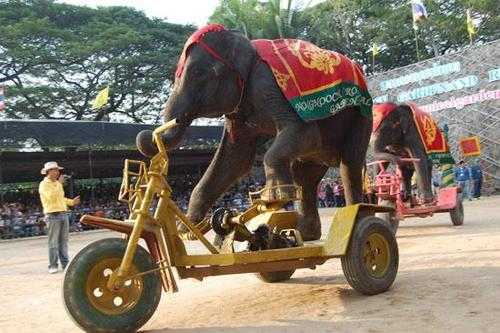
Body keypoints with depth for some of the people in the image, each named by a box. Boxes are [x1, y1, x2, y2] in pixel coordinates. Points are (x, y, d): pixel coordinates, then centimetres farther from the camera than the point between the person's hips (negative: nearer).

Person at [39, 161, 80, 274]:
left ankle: (65, 263, 14)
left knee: (63, 241, 9)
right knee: (53, 242, -5)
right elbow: (52, 196, -22)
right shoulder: (44, 184, -7)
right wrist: (59, 183, -18)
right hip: (53, 215, -7)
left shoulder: (57, 183, 18)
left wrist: (71, 202, 15)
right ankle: (53, 266, 1)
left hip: (64, 214, 7)